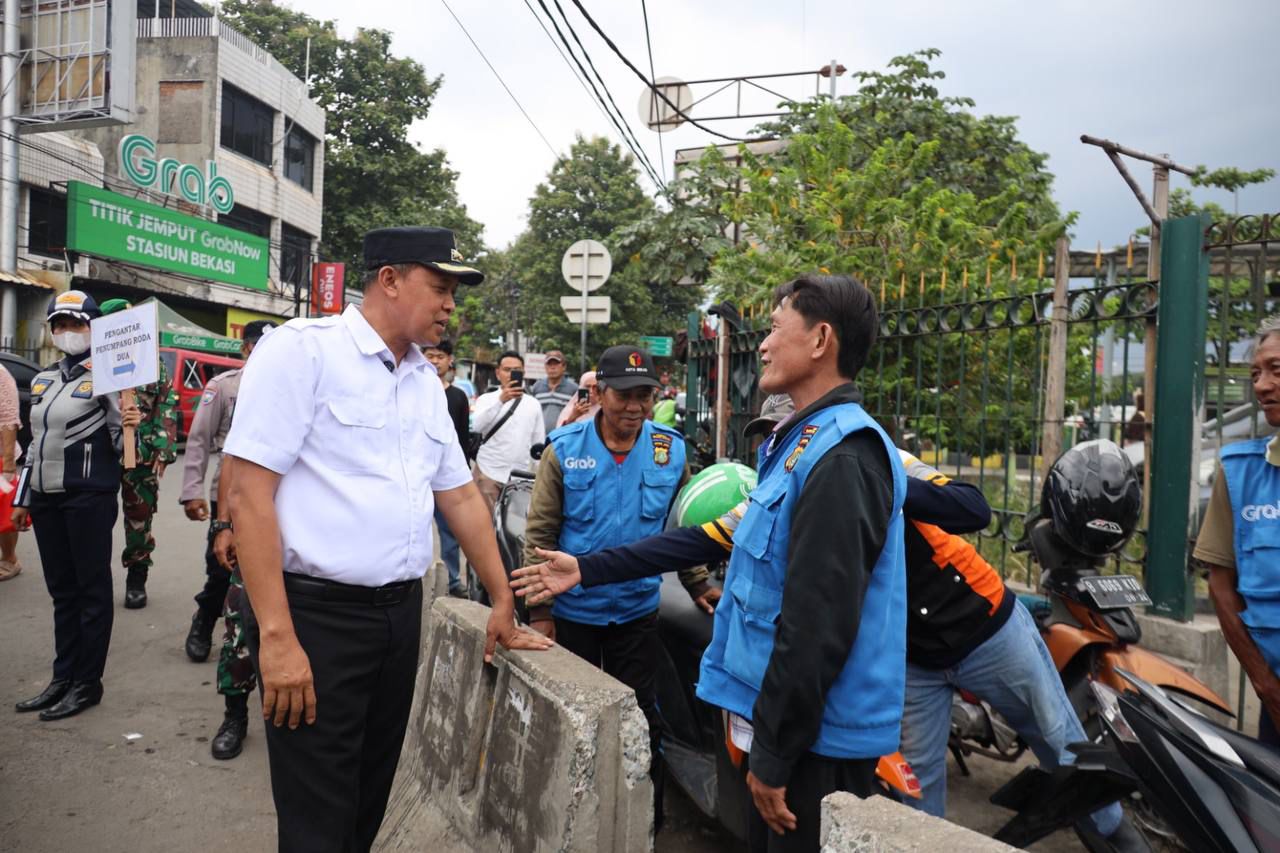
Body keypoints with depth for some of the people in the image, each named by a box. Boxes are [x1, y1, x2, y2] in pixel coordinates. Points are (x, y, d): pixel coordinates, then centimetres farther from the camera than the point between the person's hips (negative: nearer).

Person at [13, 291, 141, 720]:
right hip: (47, 498, 7)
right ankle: (63, 677, 23)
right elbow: (35, 443, 19)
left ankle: (88, 683, 9)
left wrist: (131, 426, -35)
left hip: (89, 497, -7)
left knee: (92, 589, 1)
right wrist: (22, 498, 18)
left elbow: (120, 444, -12)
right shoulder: (42, 380, 14)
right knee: (61, 590, 13)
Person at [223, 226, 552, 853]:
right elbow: (249, 493, -16)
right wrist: (276, 636, -20)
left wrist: (503, 604, 17)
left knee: (369, 798, 20)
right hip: (315, 614, -6)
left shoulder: (427, 381, 10)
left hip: (401, 613, 7)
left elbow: (461, 497, 15)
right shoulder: (301, 350, -11)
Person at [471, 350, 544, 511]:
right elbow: (478, 426, -18)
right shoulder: (486, 399, 2)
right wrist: (501, 400, -28)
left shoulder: (533, 404, 9)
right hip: (489, 472, -2)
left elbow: (539, 443, 12)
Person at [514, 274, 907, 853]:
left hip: (817, 736, -9)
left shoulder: (842, 460, -23)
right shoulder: (803, 444, 10)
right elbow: (719, 537, 11)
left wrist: (773, 756, -17)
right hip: (791, 718, 9)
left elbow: (818, 627, -26)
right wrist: (589, 569, 10)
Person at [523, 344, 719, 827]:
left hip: (638, 611, 1)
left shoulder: (672, 451, -6)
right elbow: (539, 534, -10)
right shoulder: (564, 449, -12)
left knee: (640, 717, 14)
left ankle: (647, 813, 33)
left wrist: (697, 585, 3)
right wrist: (539, 609, -11)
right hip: (572, 610, -1)